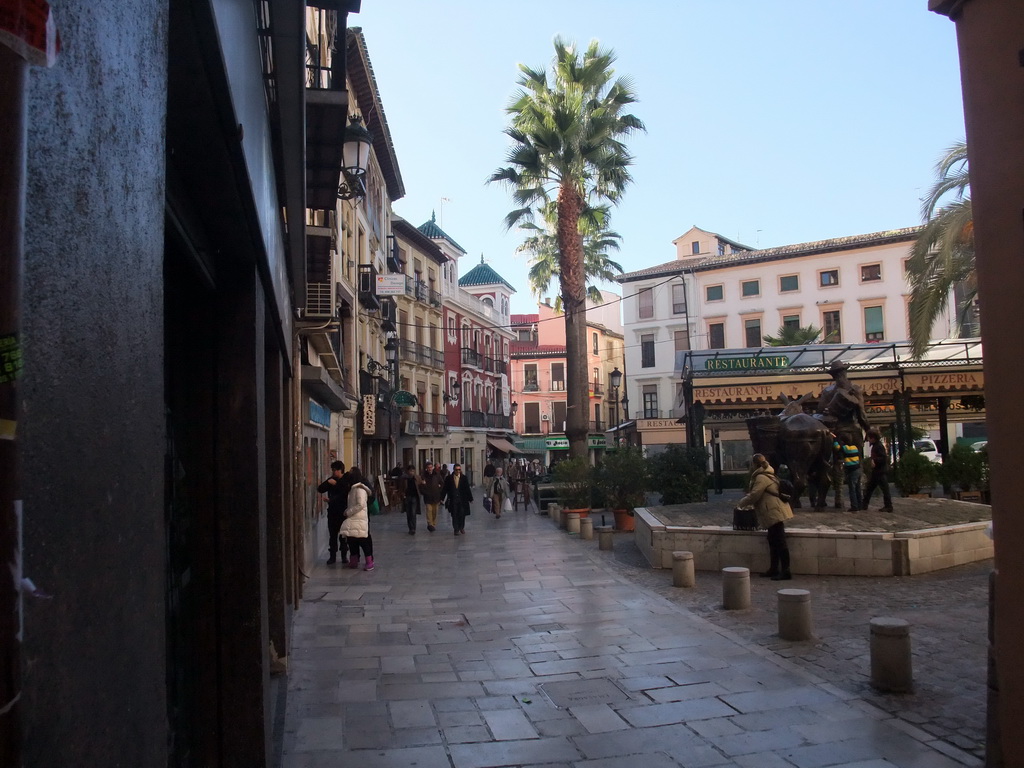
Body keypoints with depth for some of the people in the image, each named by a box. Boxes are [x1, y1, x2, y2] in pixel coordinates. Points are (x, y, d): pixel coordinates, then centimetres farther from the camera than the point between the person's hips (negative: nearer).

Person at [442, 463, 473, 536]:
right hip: (453, 500, 0)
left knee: (462, 514, 1)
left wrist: (470, 498, 4)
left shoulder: (464, 478, 2)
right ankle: (456, 529, 10)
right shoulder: (449, 478, 0)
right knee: (454, 515, 1)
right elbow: (445, 489, 3)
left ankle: (462, 528, 20)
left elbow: (467, 489, 4)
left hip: (462, 500, 0)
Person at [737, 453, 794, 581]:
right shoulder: (768, 475, 19)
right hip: (775, 513, 11)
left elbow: (753, 496, -17)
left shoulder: (761, 478, -14)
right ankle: (774, 569, 21)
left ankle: (785, 571, -7)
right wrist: (750, 504, 21)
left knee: (779, 543, -9)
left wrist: (741, 503, -1)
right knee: (774, 542, 15)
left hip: (774, 514, -11)